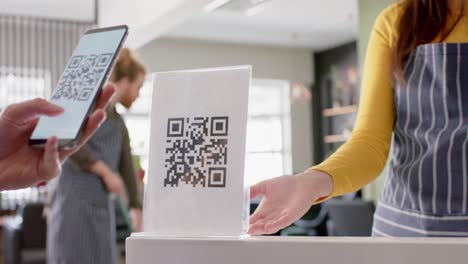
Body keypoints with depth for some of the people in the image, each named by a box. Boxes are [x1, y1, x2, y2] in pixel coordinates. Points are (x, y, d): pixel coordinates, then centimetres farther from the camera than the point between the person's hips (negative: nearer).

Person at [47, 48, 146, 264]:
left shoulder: (119, 123, 20)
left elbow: (127, 167, 25)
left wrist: (138, 211, 28)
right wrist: (106, 171, -16)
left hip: (101, 208, 8)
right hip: (74, 203, -8)